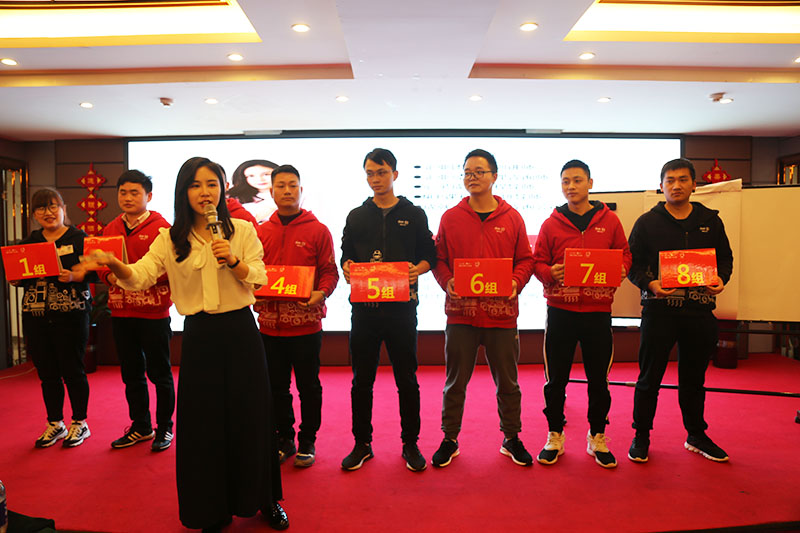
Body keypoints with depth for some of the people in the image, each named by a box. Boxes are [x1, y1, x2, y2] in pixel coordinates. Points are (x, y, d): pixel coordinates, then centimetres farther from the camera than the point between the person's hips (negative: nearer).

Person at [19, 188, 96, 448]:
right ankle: (55, 424, 26)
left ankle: (80, 423, 18)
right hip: (35, 316, 5)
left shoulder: (79, 238, 0)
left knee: (73, 371, 3)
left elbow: (94, 270, -8)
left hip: (71, 314, -4)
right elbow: (16, 277, 14)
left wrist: (73, 276, -25)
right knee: (47, 373, 11)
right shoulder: (28, 242, 14)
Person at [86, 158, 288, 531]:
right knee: (203, 421, 6)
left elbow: (259, 279, -3)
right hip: (199, 336, 1)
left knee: (251, 416, 6)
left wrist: (233, 260, -20)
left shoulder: (242, 231, 2)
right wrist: (115, 266, -30)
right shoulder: (170, 239, 3)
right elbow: (140, 277, -10)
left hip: (240, 331, 0)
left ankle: (265, 500, 28)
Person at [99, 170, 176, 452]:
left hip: (153, 312, -6)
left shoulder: (161, 227, -7)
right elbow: (102, 265, 15)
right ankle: (141, 426, 30)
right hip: (121, 312, 6)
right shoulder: (111, 229, 11)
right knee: (131, 373, 15)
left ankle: (165, 428, 21)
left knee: (160, 373, 5)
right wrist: (110, 276, -5)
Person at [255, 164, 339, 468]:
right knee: (276, 387, 13)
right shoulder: (261, 232, 9)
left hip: (306, 325, -3)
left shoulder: (318, 231, 0)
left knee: (309, 387, 7)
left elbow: (330, 272, -1)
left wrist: (321, 293, -19)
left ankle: (307, 441, 24)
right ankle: (284, 440, 30)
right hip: (270, 323, 3)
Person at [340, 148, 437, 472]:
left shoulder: (414, 215, 7)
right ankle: (362, 444, 22)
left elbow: (429, 254, 5)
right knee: (362, 378, 8)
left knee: (406, 378, 6)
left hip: (402, 306, -1)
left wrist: (417, 269, -15)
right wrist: (347, 268, -9)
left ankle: (410, 444, 21)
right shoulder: (356, 217, 12)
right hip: (364, 307, 2)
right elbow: (346, 256, 13)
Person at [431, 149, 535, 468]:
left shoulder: (512, 218, 4)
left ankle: (512, 439, 31)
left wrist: (516, 282, -10)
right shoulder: (450, 218, 4)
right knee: (456, 381, 10)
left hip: (502, 313, 1)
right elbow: (439, 258, 7)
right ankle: (449, 440, 26)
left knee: (507, 381, 13)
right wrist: (447, 282, -10)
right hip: (460, 312, 0)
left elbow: (525, 259, 8)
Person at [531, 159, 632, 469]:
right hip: (560, 310, 0)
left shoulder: (609, 220, 6)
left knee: (599, 379, 9)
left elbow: (624, 255, 11)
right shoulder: (551, 224, 4)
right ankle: (554, 438, 22)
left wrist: (620, 270, -11)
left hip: (598, 310, 1)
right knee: (556, 379, 6)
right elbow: (538, 263, 5)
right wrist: (550, 273, -16)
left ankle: (597, 438, 26)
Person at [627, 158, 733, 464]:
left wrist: (721, 278, -7)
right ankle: (641, 436, 18)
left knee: (694, 377, 15)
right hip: (659, 309, -3)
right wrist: (649, 284, -18)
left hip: (700, 310, 3)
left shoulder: (710, 220, 9)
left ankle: (696, 435, 31)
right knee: (649, 377, 4)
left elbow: (725, 257, 14)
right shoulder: (647, 222, 1)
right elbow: (632, 264, 0)